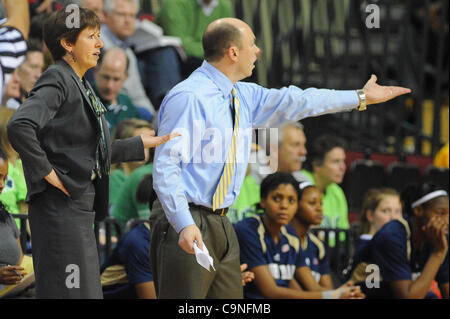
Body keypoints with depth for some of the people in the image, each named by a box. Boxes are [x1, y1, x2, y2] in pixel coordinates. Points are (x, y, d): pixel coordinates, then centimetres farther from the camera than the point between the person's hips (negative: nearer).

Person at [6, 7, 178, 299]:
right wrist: (47, 172, -21)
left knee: (87, 289, 11)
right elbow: (20, 127, -28)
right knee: (68, 290, -10)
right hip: (61, 206, -10)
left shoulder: (81, 86, 18)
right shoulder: (57, 81, -12)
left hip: (82, 204, 10)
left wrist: (142, 144, 23)